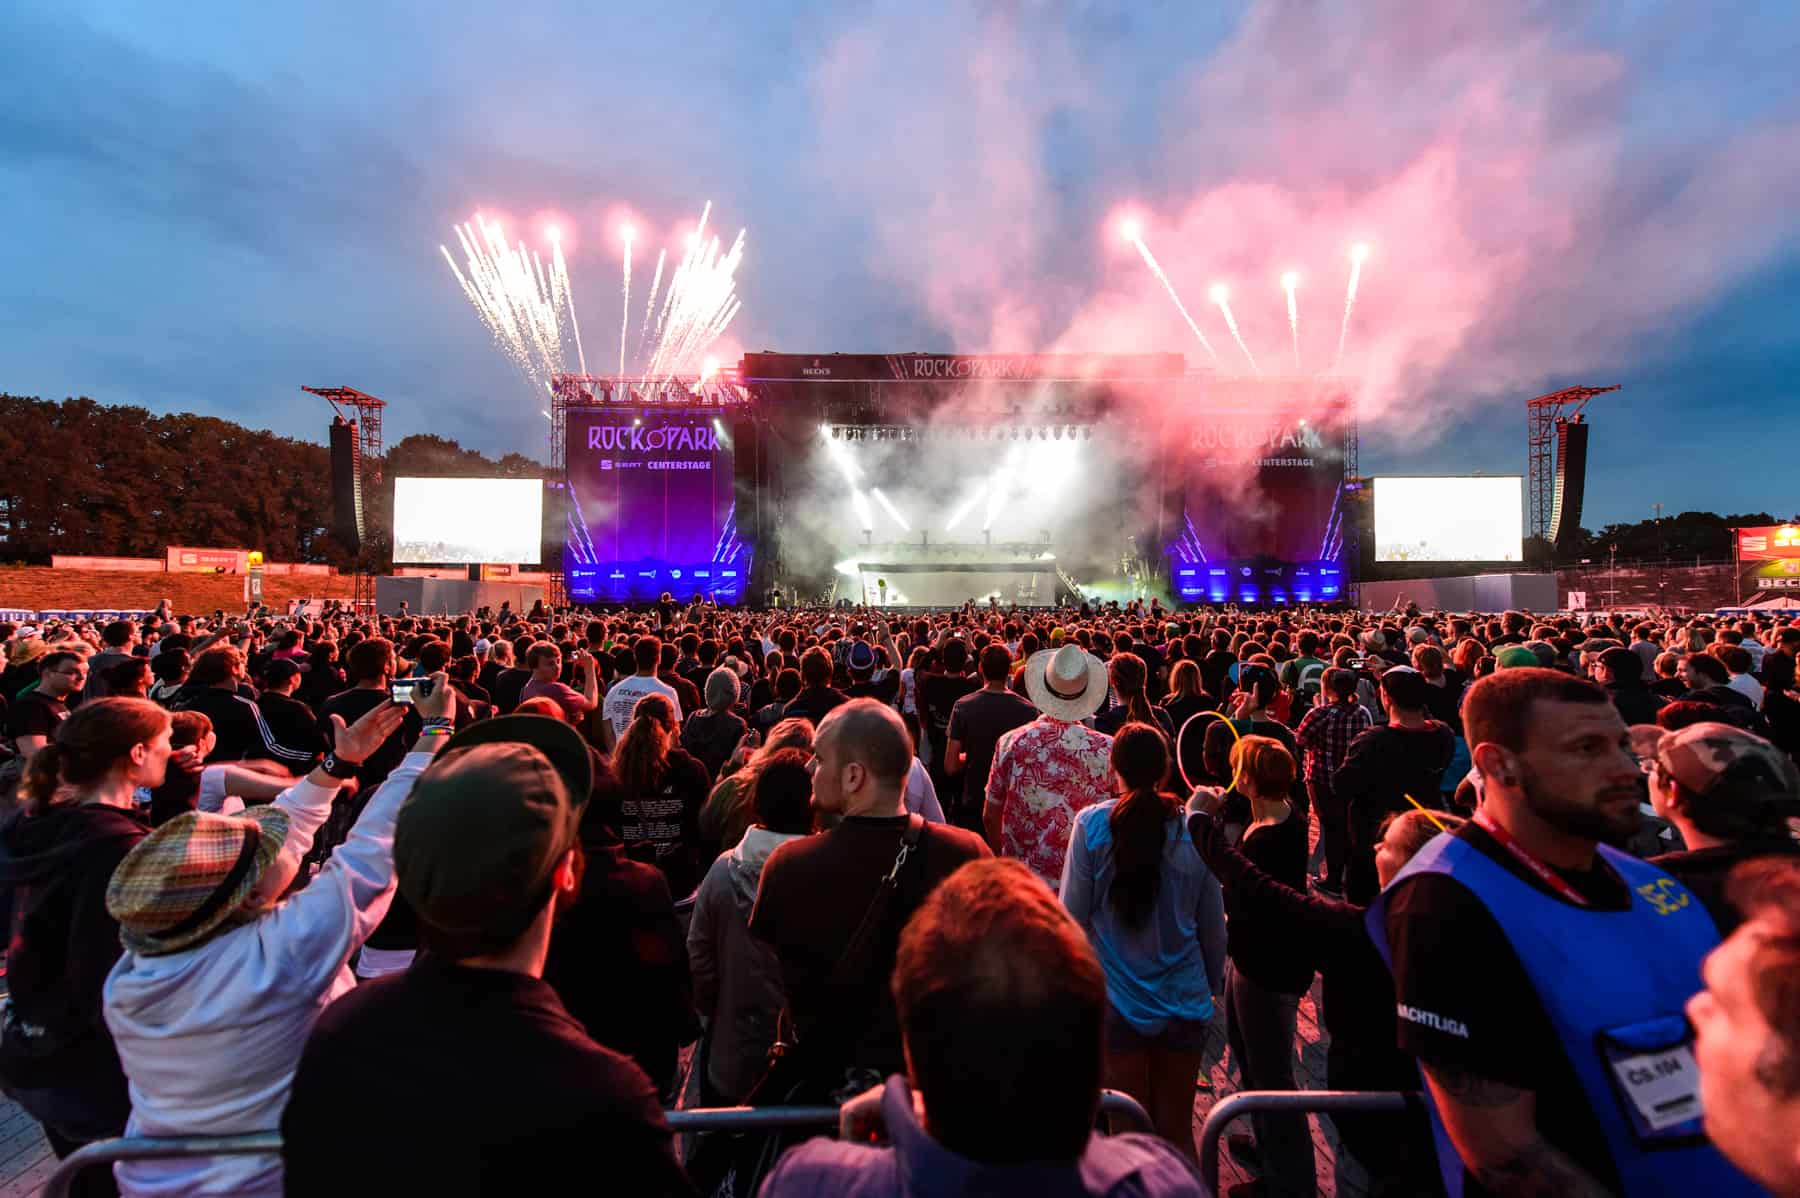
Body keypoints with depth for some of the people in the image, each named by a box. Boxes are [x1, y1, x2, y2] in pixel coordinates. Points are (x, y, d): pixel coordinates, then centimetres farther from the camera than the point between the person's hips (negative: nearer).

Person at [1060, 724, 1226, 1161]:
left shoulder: (1092, 824, -16)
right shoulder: (1194, 828, -10)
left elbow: (1072, 916, -9)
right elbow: (1213, 924, 2)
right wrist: (1216, 980, 19)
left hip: (1116, 998, -2)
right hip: (1184, 1000, 2)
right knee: (1177, 1132, 20)